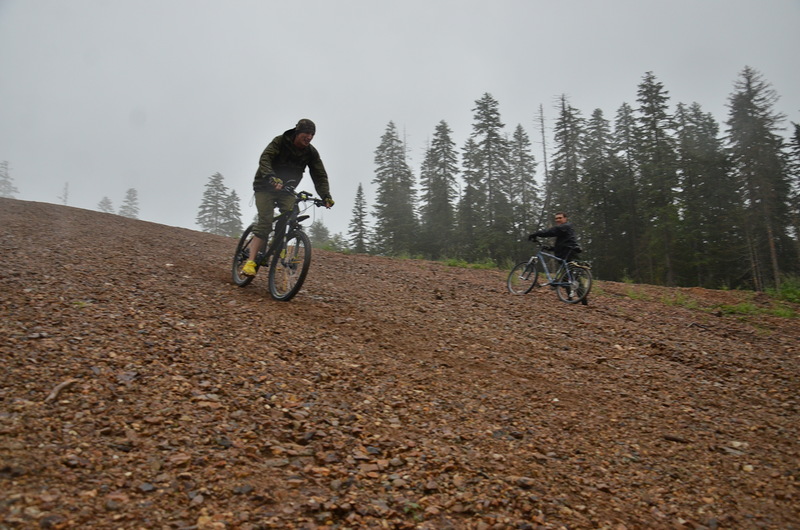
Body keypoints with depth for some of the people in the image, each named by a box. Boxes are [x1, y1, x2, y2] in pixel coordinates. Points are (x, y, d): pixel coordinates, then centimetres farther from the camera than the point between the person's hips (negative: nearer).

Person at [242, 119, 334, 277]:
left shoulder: (311, 152, -5)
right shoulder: (280, 142, -16)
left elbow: (320, 176, -7)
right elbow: (265, 159, -29)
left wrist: (326, 195, -24)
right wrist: (271, 177, -48)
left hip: (286, 189, 4)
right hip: (266, 187, -4)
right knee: (266, 221, -19)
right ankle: (251, 261, -21)